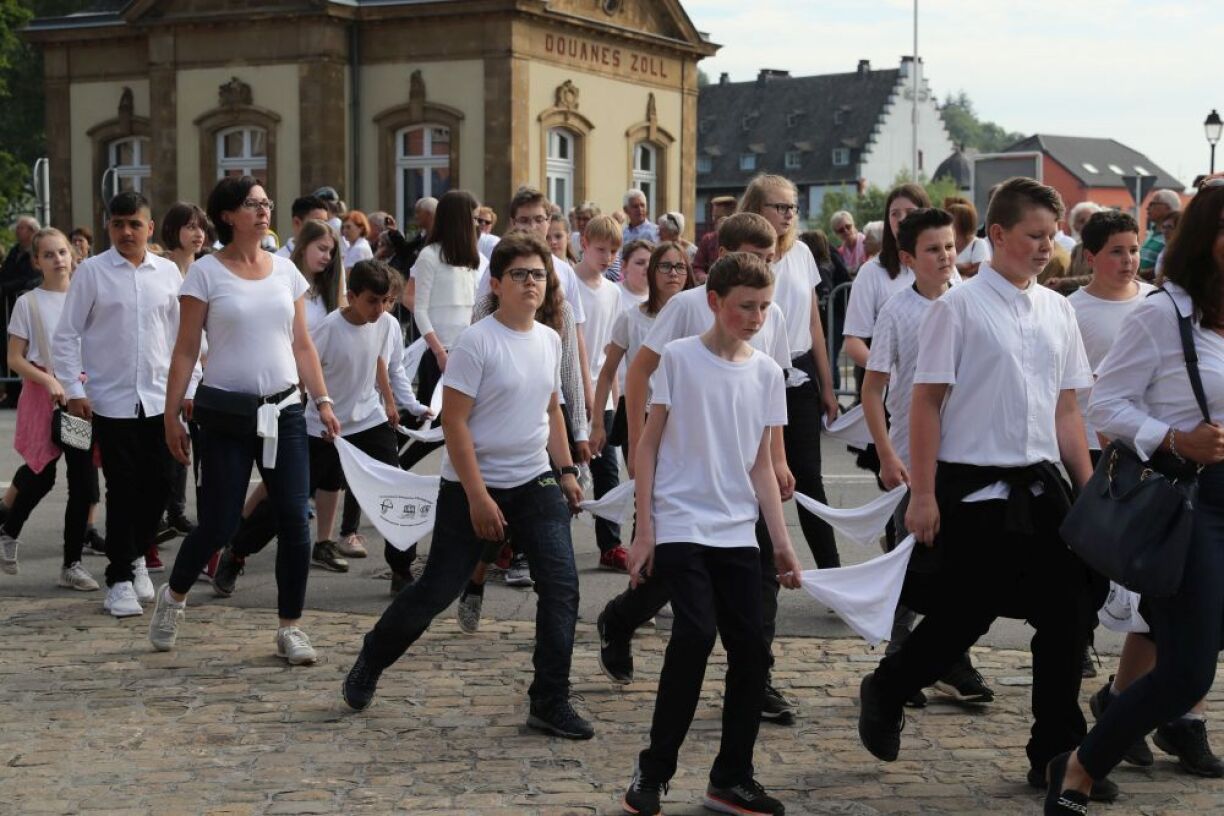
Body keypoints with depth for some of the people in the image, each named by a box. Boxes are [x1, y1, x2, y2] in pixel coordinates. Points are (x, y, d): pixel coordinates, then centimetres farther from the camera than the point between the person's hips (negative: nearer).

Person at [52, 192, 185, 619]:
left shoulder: (168, 272, 6)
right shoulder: (92, 272, -2)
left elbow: (182, 334, 13)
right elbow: (65, 335, -1)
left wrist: (188, 387, 9)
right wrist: (73, 390, -8)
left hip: (159, 398, 3)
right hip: (111, 401, -3)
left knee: (158, 486, 7)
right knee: (123, 490, 0)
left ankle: (136, 555, 32)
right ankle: (120, 578, 13)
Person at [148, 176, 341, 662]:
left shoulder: (285, 270, 8)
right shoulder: (206, 272, -3)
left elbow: (302, 345, 12)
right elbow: (185, 351, -3)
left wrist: (322, 400, 4)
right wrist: (172, 415, -6)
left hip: (284, 411, 4)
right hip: (227, 413, -4)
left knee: (294, 520, -3)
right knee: (219, 524, 0)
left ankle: (290, 628, 10)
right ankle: (173, 596, 29)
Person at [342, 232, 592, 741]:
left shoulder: (550, 341, 6)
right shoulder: (477, 342, -14)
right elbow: (454, 422, -16)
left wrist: (566, 471, 11)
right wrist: (478, 498, -19)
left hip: (535, 483, 5)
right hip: (473, 487, -5)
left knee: (561, 585, -7)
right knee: (436, 590, 3)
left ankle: (550, 703, 0)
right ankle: (369, 664, 28)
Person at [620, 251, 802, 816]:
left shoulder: (767, 372, 8)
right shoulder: (680, 358, -5)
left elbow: (762, 465, 12)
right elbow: (649, 447, -2)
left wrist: (782, 542, 9)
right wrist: (644, 532, -6)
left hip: (738, 535, 5)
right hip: (680, 529, -5)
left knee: (751, 652, 2)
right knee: (696, 634, -20)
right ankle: (653, 771, -5)